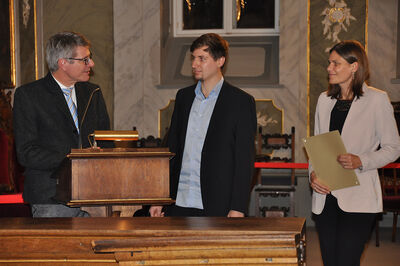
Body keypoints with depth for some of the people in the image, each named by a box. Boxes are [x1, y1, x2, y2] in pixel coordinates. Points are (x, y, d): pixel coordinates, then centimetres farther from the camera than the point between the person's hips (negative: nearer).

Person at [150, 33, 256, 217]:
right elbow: (171, 149, 16)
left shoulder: (241, 102, -3)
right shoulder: (183, 96, 13)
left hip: (216, 208, -5)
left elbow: (245, 159, -6)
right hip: (178, 205, 5)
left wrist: (238, 208, -12)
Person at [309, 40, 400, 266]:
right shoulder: (325, 100, 14)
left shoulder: (377, 99, -3)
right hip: (325, 195, 6)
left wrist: (360, 161, -18)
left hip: (358, 198, -5)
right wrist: (313, 173, 0)